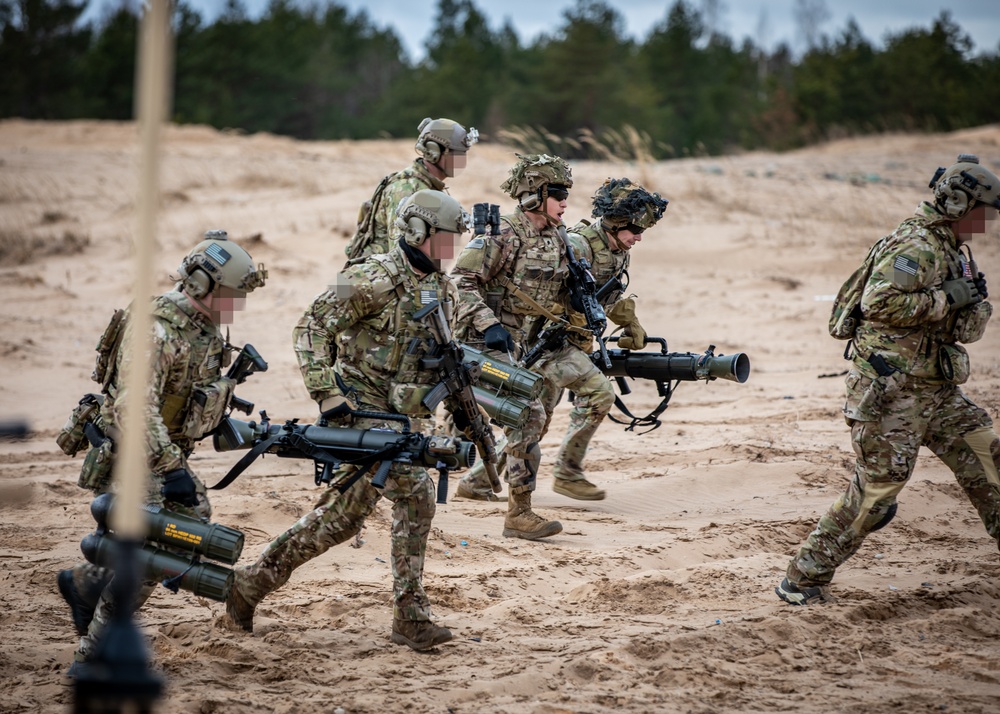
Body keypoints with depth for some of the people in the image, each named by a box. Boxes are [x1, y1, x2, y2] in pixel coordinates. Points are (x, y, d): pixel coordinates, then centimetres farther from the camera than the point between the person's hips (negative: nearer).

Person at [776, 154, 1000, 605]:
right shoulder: (916, 247, -17)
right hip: (891, 388, -10)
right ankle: (804, 579, 2)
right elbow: (878, 302, -29)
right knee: (878, 484, -6)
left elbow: (964, 327, 21)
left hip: (935, 387, 10)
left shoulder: (954, 249, 15)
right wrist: (945, 298, -23)